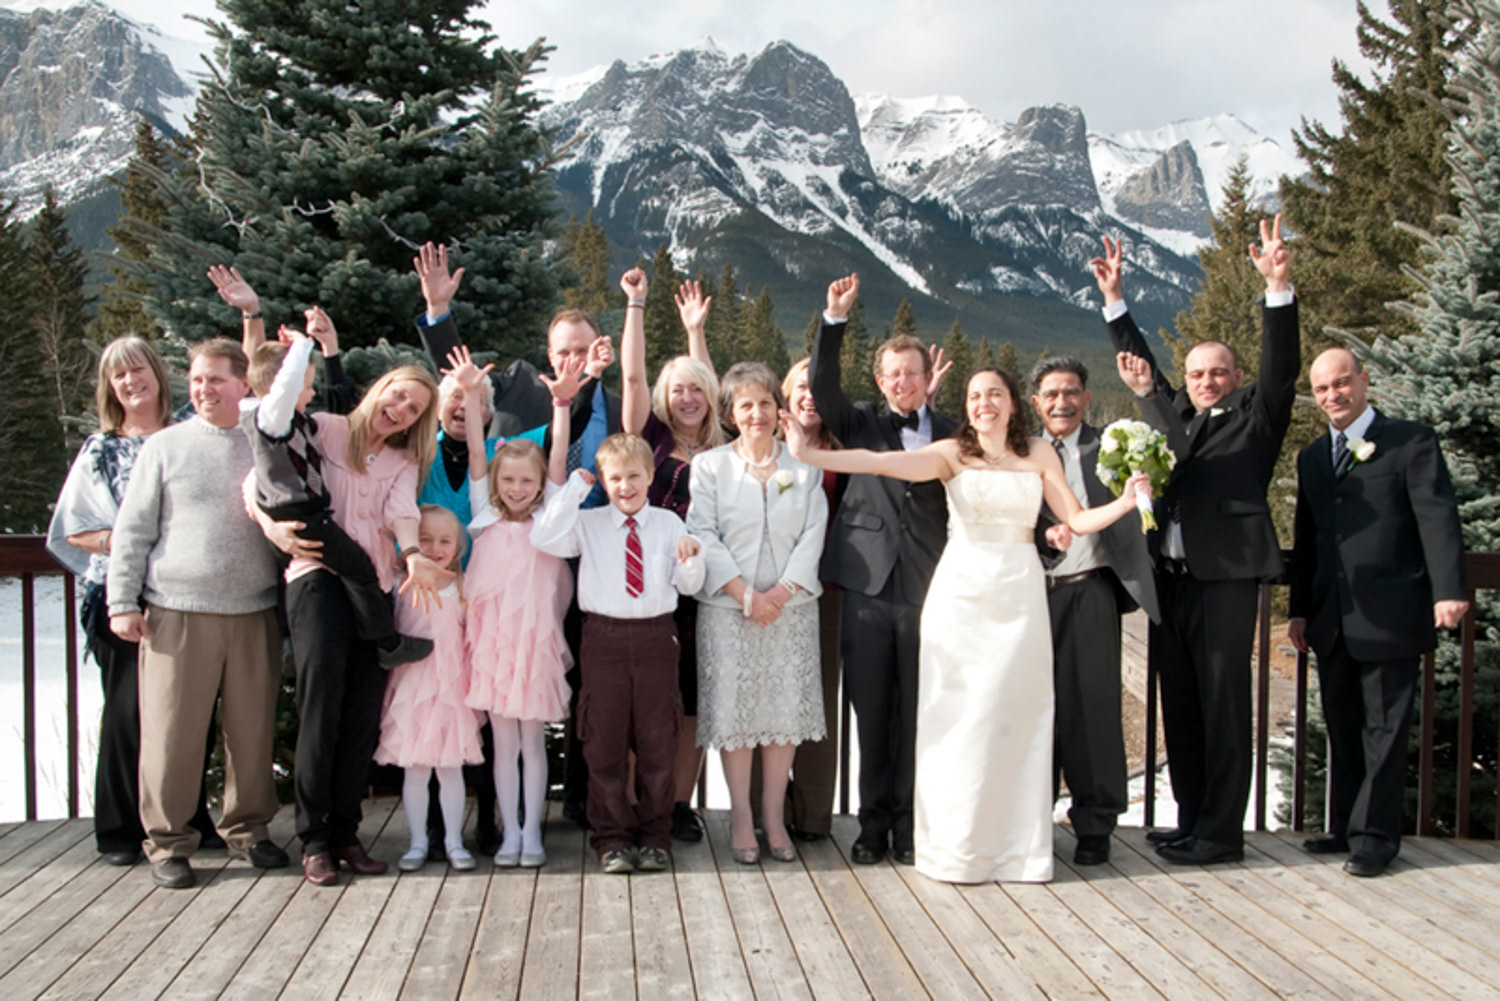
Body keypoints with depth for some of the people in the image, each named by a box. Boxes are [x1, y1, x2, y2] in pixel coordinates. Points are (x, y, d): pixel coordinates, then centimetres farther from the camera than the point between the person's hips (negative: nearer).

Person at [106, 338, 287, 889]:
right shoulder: (165, 445, 5)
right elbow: (132, 530, 4)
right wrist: (123, 603, -1)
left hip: (254, 612, 2)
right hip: (177, 613, -2)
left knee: (252, 729, 8)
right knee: (172, 733, 0)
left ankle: (247, 827, 23)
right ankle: (167, 840, 12)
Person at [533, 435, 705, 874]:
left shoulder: (669, 524, 7)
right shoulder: (587, 524, 6)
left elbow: (689, 585, 7)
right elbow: (544, 538, -12)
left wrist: (691, 561, -15)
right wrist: (573, 489, -6)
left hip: (656, 636, 1)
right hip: (604, 637, 0)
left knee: (658, 742, 6)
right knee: (605, 742, 4)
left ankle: (654, 836, 20)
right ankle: (612, 838, 17)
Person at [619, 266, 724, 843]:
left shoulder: (719, 451, 11)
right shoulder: (652, 438, 5)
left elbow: (708, 386, 23)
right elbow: (633, 375, -1)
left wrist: (695, 329, 27)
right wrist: (636, 303, 3)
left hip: (701, 584, 3)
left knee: (694, 698, 4)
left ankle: (680, 804, 15)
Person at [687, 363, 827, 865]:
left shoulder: (804, 466, 9)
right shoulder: (709, 465, 4)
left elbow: (812, 535, 2)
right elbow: (703, 535, -3)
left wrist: (781, 591, -11)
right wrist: (744, 593, -13)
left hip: (792, 606, 2)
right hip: (728, 607, -1)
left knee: (786, 707, 3)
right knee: (734, 707, 0)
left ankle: (774, 816, 13)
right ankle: (741, 817, 11)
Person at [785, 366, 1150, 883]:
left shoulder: (1039, 457, 8)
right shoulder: (952, 453, 1)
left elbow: (1078, 520, 6)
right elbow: (879, 461, -11)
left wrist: (1126, 501, -11)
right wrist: (809, 454, -22)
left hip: (1019, 593, 1)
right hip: (961, 590, -1)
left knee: (1013, 713, -1)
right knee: (957, 715, 1)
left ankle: (1016, 845, 12)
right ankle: (957, 846, 12)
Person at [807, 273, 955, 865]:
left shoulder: (950, 436, 11)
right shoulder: (862, 425, 11)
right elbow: (822, 386, -4)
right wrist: (836, 319, -15)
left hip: (928, 589, 0)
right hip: (868, 586, 0)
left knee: (917, 711, 4)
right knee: (870, 710, 5)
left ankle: (908, 823, 15)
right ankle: (873, 822, 16)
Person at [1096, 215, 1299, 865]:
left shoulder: (1255, 418, 5)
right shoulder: (1170, 412, 18)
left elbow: (1280, 366, -8)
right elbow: (1140, 361, 26)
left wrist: (1278, 287, -18)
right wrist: (1114, 300, 23)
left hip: (1224, 577, -5)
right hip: (1168, 579, 6)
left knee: (1223, 704, -2)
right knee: (1179, 705, 10)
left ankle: (1222, 831, 4)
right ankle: (1191, 820, 19)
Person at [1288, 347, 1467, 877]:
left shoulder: (1412, 441, -2)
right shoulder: (1312, 457, 16)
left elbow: (1437, 516, -11)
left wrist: (1448, 589, -21)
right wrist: (1300, 609, 16)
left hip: (1390, 614, -6)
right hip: (1332, 620, 6)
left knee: (1384, 728, 1)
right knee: (1342, 728, 13)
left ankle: (1375, 834, 10)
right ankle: (1345, 826, 24)